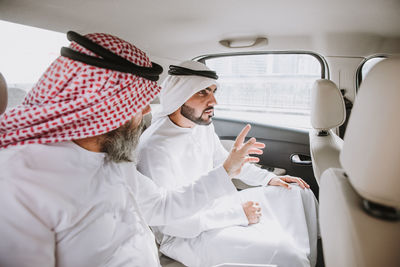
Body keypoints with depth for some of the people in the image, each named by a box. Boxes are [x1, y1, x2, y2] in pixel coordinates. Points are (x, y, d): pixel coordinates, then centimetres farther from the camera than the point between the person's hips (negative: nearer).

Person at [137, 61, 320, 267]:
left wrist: (268, 178, 6)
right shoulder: (154, 147, -27)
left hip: (215, 205, 8)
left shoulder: (203, 125, -2)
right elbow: (172, 223, -26)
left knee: (300, 193, 6)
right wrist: (238, 214, -22)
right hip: (184, 235, -8)